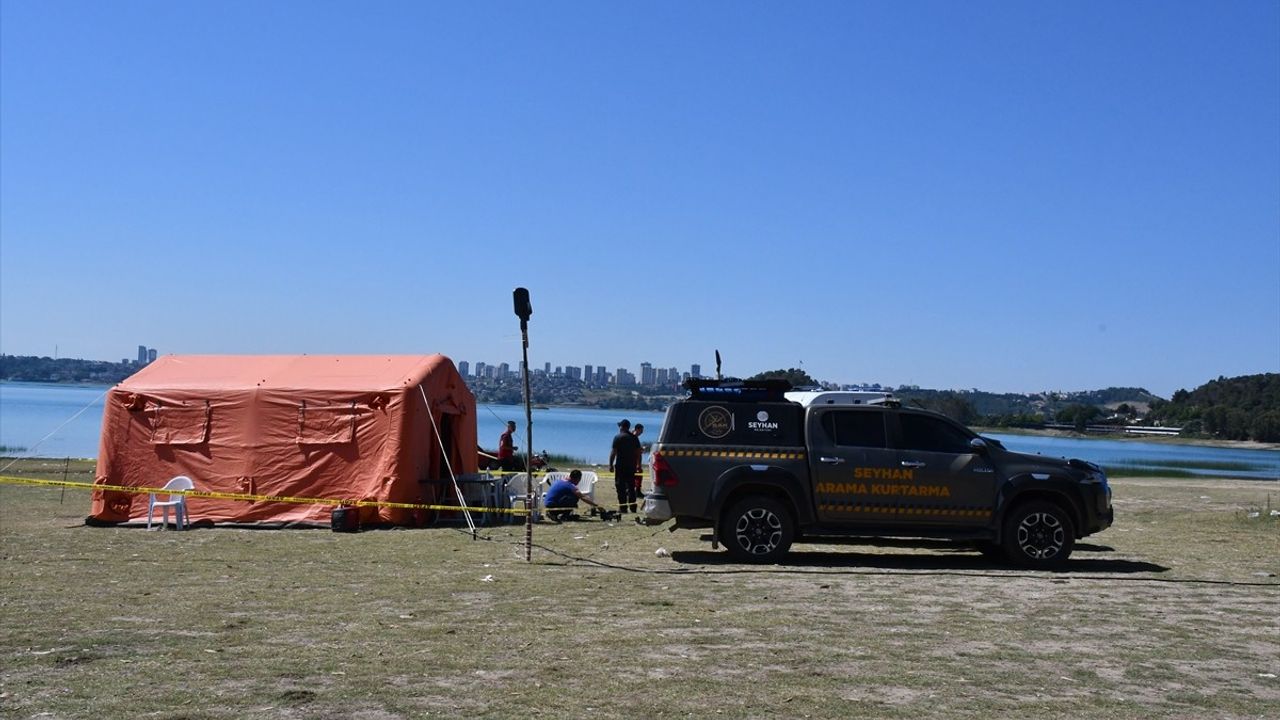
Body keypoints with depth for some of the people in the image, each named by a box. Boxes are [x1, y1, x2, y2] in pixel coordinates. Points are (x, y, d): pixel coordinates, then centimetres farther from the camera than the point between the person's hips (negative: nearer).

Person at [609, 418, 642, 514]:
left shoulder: (618, 437, -7)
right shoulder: (634, 438, 9)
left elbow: (613, 452, -11)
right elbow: (638, 453, 10)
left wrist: (610, 464, -7)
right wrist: (638, 464, 16)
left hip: (620, 465, -5)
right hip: (631, 466, 5)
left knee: (621, 487, -1)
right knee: (631, 487, 12)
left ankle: (623, 507, -4)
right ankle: (632, 507, 12)